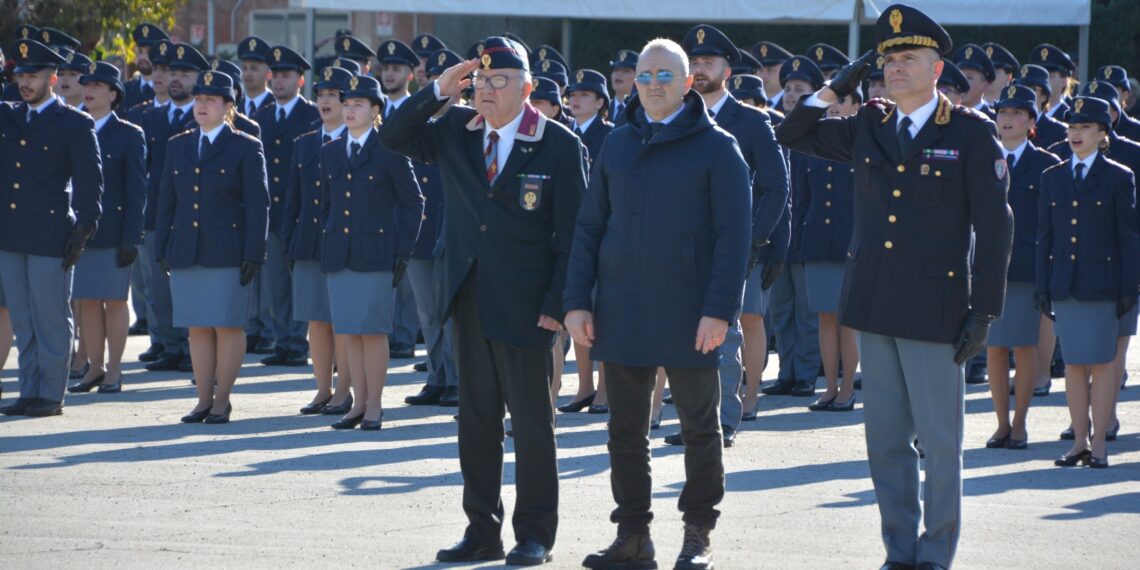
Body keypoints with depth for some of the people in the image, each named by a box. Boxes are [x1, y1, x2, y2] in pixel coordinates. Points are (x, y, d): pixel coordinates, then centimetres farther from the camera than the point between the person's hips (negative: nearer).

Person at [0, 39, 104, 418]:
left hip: (50, 237, -6)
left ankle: (52, 395, 6)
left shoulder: (75, 125, -4)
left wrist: (83, 230, -12)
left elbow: (90, 181, -6)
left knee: (51, 318, 0)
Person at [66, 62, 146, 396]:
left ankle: (114, 371, 8)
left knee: (114, 300, 1)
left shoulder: (129, 136, -1)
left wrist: (130, 239, -10)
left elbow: (137, 191, -4)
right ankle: (94, 369, 13)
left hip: (113, 233, -4)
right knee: (88, 302, 5)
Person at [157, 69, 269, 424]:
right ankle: (204, 400, 12)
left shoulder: (246, 148, 0)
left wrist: (253, 255, -9)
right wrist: (162, 249, 9)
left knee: (228, 326, -1)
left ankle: (222, 401, 6)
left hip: (227, 254, -4)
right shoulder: (178, 146, 14)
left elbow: (258, 205, -3)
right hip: (185, 254, 4)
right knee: (197, 328, 6)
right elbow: (167, 201, 16)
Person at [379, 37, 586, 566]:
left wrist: (557, 302, -13)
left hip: (523, 303, -5)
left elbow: (571, 232, -7)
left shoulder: (559, 145, -7)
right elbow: (392, 137, 5)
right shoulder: (456, 131, 7)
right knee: (476, 416, 10)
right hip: (469, 297, 5)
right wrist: (438, 90, -7)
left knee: (531, 418, 2)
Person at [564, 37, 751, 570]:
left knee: (699, 427, 5)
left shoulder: (715, 147, -3)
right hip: (622, 315, 4)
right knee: (625, 429, 7)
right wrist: (577, 300, 2)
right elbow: (589, 226, 11)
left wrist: (719, 310, -15)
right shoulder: (618, 145, 10)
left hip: (687, 317, -4)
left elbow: (734, 234, -7)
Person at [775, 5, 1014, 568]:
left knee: (940, 439, 1)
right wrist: (836, 88, 5)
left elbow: (993, 227, -5)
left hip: (935, 307, -5)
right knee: (885, 437, 10)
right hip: (873, 306, 5)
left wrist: (984, 310, -9)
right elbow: (791, 135, 19)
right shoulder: (868, 126, 9)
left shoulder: (971, 134, -4)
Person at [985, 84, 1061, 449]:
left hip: (1027, 266, -2)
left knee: (1025, 346, 2)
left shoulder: (1046, 165, 1)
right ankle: (1002, 423, 13)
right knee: (994, 347, 4)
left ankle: (1019, 424, 11)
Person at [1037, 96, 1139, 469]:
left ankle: (1099, 443, 4)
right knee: (1073, 364, 6)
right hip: (1064, 283, 3)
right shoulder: (1052, 178, 11)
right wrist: (1044, 286, 5)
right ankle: (1079, 441, 12)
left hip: (1101, 284, -3)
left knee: (1102, 364, -1)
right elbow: (1045, 235, 11)